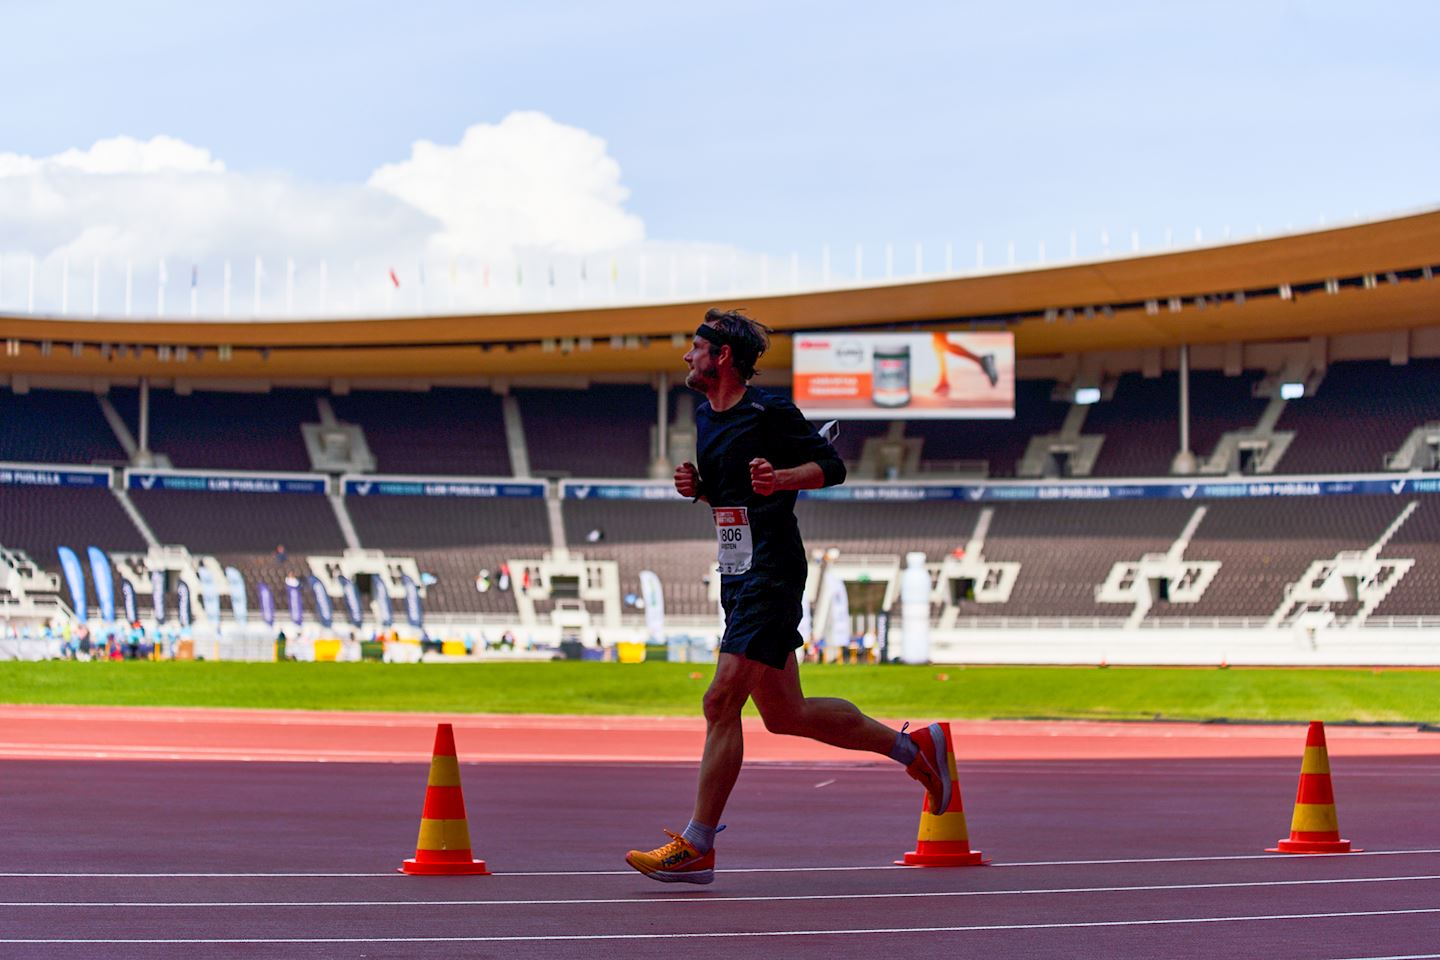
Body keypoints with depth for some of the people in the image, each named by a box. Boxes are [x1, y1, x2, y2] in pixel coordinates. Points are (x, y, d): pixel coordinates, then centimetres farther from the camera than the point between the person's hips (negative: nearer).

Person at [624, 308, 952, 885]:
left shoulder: (768, 413, -10)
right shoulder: (706, 418, 15)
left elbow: (831, 465, -7)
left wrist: (778, 479, -23)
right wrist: (695, 486, 5)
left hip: (771, 573, -10)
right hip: (739, 576, 10)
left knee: (721, 702, -13)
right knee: (786, 715, 10)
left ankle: (696, 847, -8)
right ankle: (911, 747, 26)